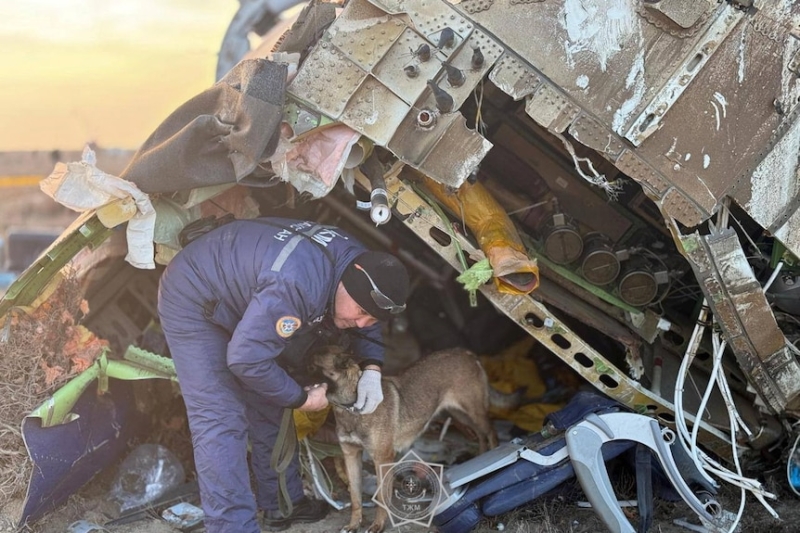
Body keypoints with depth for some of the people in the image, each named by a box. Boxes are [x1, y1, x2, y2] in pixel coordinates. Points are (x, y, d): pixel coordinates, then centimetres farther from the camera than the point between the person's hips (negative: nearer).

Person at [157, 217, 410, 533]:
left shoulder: (360, 263, -12)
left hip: (240, 300, 9)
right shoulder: (296, 284, -41)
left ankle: (281, 506, 24)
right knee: (221, 423, -16)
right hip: (193, 301, -9)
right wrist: (301, 399, -20)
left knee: (268, 410, 12)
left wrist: (372, 370, -10)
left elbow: (364, 323, 9)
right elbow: (246, 358, -35)